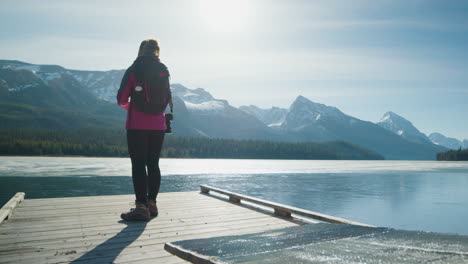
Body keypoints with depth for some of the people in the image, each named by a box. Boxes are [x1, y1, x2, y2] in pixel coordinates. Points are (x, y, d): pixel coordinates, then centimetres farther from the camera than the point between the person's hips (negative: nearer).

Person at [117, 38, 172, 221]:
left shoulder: (133, 71, -4)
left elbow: (122, 99, -4)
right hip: (158, 125, 4)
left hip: (137, 125, -4)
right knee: (153, 164, 10)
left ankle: (141, 207, -3)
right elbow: (167, 100, 11)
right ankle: (151, 204, 17)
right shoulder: (163, 71, 7)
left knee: (138, 165, -2)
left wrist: (127, 107, 18)